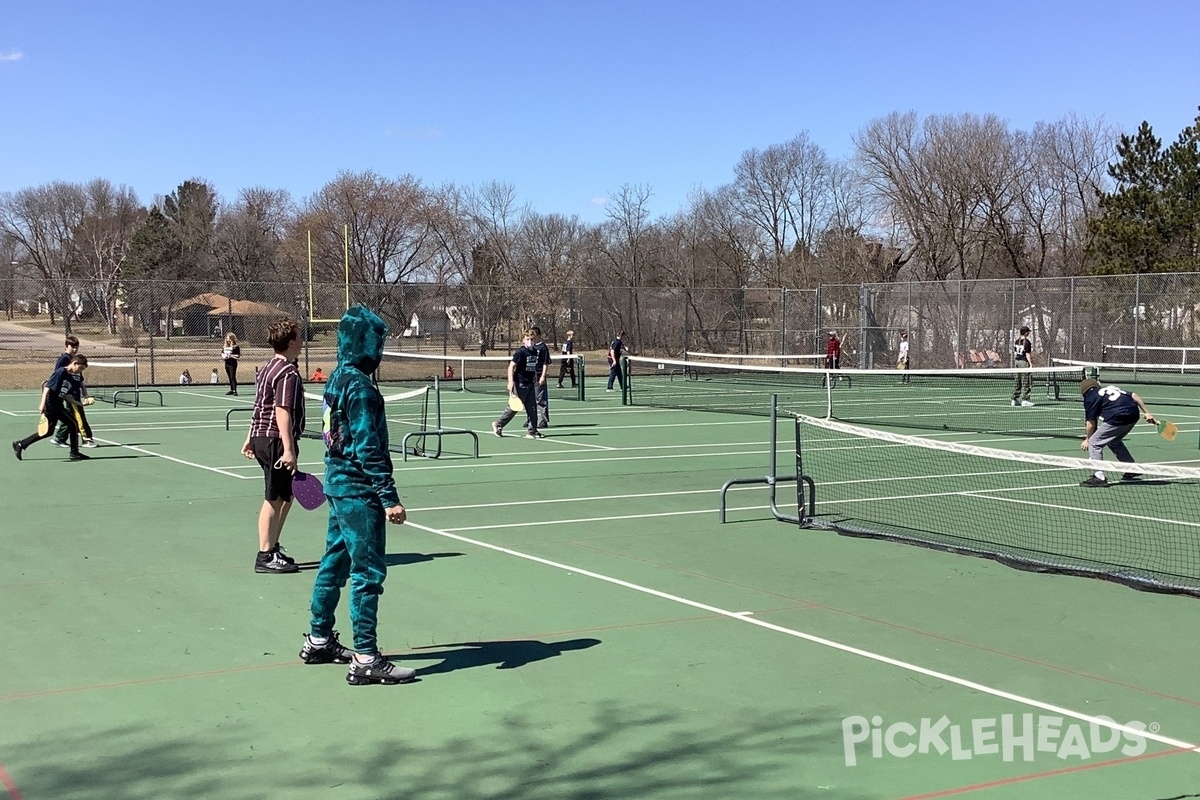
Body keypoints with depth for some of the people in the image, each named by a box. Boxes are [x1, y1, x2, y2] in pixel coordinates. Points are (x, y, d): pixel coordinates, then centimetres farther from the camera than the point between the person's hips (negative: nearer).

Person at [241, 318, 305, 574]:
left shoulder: (268, 368, 15)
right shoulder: (289, 374, -16)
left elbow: (260, 407, 20)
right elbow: (282, 412, -23)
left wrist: (250, 438, 25)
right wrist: (288, 449, -25)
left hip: (262, 437, 10)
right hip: (276, 440, -10)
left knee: (286, 496, 19)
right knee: (274, 499, -3)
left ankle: (272, 547, 25)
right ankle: (265, 557, 2)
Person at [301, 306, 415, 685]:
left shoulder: (336, 379, 10)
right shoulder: (360, 387, -19)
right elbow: (368, 449, -22)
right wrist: (389, 497, -21)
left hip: (339, 485, 10)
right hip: (359, 491, -10)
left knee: (335, 563, 19)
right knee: (368, 572, -6)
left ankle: (319, 641, 30)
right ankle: (366, 660, -3)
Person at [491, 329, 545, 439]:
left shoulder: (535, 352, 9)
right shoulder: (521, 352, -13)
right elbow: (511, 366, -15)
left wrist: (535, 380, 20)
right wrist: (511, 382, -21)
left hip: (530, 384, 7)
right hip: (520, 384, -7)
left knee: (532, 408, 5)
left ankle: (532, 431, 10)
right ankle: (498, 424, 14)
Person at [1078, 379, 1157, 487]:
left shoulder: (1090, 397, 8)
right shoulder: (1111, 388, 28)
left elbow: (1091, 423, 6)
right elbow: (1134, 395, 20)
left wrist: (1087, 440, 20)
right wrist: (1147, 413, 21)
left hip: (1118, 418, -8)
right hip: (1134, 415, 8)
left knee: (1094, 443, 5)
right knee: (1114, 442, 30)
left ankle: (1099, 477, -1)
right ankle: (1132, 471, 35)